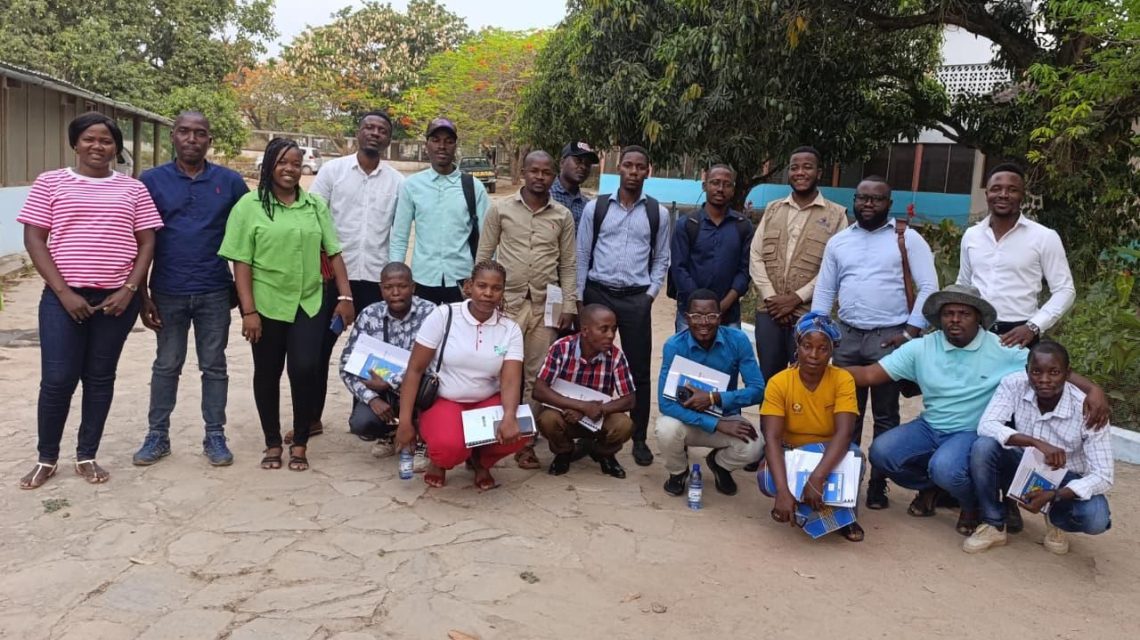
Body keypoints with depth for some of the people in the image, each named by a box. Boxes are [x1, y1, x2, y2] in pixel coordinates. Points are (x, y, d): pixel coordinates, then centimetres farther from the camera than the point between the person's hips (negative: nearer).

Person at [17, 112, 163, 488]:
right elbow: (34, 240, 0)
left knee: (100, 378, 8)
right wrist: (64, 292, -10)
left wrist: (129, 290, -6)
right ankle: (46, 458, 16)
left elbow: (147, 243, 6)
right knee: (57, 380, -3)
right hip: (64, 297, -1)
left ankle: (87, 456, 20)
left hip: (117, 298, 1)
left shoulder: (133, 189, 8)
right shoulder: (51, 182, 4)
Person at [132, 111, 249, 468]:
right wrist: (141, 294, -2)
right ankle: (157, 435, 23)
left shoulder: (230, 182, 0)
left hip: (215, 292, 0)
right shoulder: (151, 180, -1)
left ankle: (215, 436, 18)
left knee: (214, 366, 8)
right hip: (168, 292, 0)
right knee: (166, 366, 11)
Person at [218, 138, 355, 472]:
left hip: (309, 303, 2)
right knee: (267, 373, 9)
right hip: (266, 304, -1)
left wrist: (345, 296, -1)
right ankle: (273, 443, 24)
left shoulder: (315, 205, 8)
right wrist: (248, 310, -11)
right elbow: (241, 263, -5)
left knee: (305, 370, -7)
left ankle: (300, 443, 10)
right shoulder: (249, 205, -2)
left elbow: (334, 253, 8)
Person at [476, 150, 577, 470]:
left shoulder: (563, 216, 6)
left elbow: (568, 265, 8)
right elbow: (483, 255, 4)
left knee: (536, 376, 5)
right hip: (506, 301, -1)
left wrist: (568, 306, 1)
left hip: (545, 305, 2)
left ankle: (526, 440, 13)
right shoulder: (501, 209, 2)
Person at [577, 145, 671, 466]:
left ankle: (639, 439, 15)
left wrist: (651, 293, -1)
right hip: (598, 294, 0)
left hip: (636, 299, 0)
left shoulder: (658, 213, 4)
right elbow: (582, 255, 3)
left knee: (639, 370, 4)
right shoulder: (595, 207, 1)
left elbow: (661, 259, 10)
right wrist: (579, 299, 0)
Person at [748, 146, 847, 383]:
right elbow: (755, 256, 6)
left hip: (810, 314, -3)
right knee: (768, 379, 10)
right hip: (769, 312, 3)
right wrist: (770, 296, -6)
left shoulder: (836, 214, 1)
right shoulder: (772, 209, 13)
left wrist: (797, 297, -12)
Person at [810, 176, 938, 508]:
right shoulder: (838, 241, 11)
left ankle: (878, 485, 13)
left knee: (885, 416, 5)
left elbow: (929, 287, -5)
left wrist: (909, 333, -11)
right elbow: (824, 290, 12)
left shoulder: (908, 238, 0)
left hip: (890, 338, -3)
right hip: (847, 337, 3)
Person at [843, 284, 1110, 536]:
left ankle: (974, 503, 4)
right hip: (929, 427, 4)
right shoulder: (920, 348, -6)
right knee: (881, 452, -20)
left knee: (946, 468, -35)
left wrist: (1092, 389, -30)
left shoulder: (1002, 350, -10)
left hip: (973, 432, -3)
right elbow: (869, 374, -8)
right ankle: (930, 486, 13)